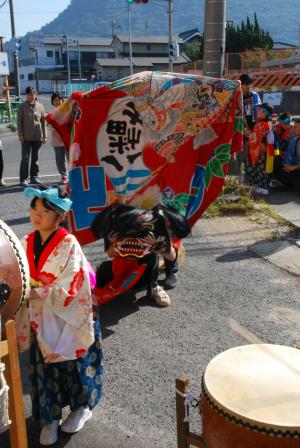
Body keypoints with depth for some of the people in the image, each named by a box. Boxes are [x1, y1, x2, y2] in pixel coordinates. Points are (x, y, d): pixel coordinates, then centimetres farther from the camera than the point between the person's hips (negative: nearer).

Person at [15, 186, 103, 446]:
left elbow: (65, 292, -24)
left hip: (67, 320, -5)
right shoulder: (28, 242, -2)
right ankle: (49, 417, 34)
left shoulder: (68, 245, -21)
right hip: (40, 319, 5)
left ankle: (82, 407, 39)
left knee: (73, 364, 13)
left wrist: (33, 291, -28)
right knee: (43, 368, 13)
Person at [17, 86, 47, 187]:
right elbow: (19, 121, 0)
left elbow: (43, 121, 8)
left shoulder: (40, 106, 7)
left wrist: (44, 136, 4)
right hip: (26, 137, -3)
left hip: (38, 137, 3)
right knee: (25, 158, -4)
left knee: (35, 158, 9)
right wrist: (20, 134, -8)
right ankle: (23, 179, -1)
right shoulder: (22, 106, 1)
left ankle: (34, 177, 18)